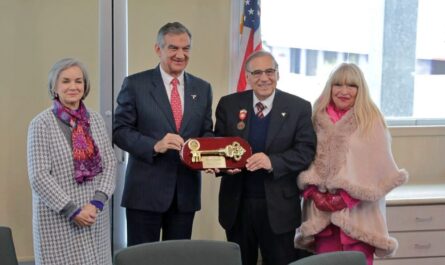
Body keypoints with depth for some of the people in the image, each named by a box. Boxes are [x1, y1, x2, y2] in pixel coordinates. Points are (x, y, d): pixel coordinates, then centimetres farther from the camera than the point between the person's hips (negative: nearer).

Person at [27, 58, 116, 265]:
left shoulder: (95, 119, 7)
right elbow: (39, 176, -11)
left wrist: (97, 202, -8)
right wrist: (72, 211, -13)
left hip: (95, 215, 4)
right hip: (58, 219, -4)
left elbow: (110, 164, 6)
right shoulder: (41, 124, -7)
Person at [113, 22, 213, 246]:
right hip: (146, 190, -4)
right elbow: (120, 130, -5)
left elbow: (206, 133, 14)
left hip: (186, 192, 4)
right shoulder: (136, 84, -2)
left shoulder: (202, 89, 10)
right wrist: (155, 146, -20)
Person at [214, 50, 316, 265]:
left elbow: (306, 151, -7)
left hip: (279, 205, -2)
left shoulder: (299, 107, -2)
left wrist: (272, 161, -24)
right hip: (237, 203, 2)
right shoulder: (229, 104, 4)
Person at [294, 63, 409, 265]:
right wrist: (315, 193, -6)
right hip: (322, 212, 3)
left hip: (357, 212, -3)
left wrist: (348, 197, -12)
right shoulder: (319, 119, 10)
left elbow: (379, 167, -5)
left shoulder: (371, 121, 0)